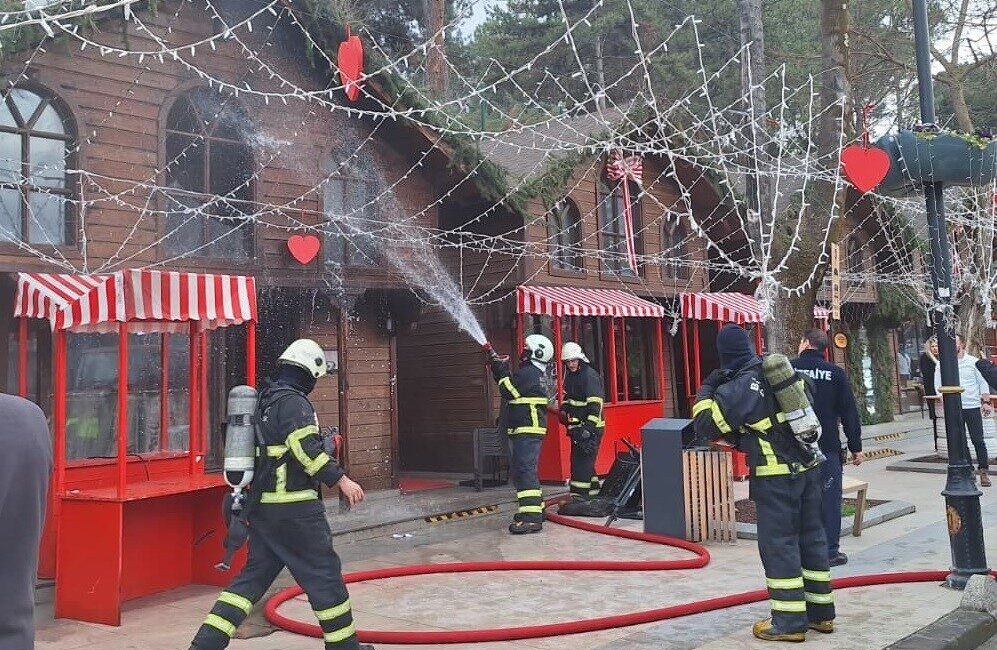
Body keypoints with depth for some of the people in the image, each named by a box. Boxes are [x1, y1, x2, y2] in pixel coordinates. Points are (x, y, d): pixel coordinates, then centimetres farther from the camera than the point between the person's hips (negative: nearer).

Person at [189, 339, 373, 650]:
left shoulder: (263, 400, 15)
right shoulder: (294, 402, -13)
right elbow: (307, 449, -22)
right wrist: (341, 479, -20)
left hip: (262, 506, 9)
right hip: (294, 509, -9)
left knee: (254, 574, 13)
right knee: (324, 573, 3)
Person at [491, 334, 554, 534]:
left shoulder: (528, 373, -13)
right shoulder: (536, 373, 20)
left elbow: (510, 391, -15)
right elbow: (513, 388, 22)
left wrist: (502, 372, -5)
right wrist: (502, 371, 13)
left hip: (527, 430, -11)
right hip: (526, 430, 11)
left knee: (524, 469, -16)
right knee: (519, 470, 19)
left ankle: (531, 518, -21)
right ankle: (535, 508, 28)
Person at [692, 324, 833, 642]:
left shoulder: (738, 387, -14)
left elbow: (704, 425, -11)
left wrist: (706, 389, 3)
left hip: (777, 476, -7)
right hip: (808, 467, 7)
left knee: (778, 544, 0)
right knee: (811, 536, 14)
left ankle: (789, 621, 4)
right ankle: (821, 612, 23)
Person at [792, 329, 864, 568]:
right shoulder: (836, 373, 0)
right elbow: (849, 412, 0)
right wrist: (856, 447, 6)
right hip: (828, 447, -1)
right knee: (829, 498, 5)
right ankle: (830, 550, 6)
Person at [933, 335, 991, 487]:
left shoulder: (973, 362, 4)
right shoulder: (942, 364, 6)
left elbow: (983, 383, 7)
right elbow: (938, 385, 8)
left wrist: (986, 402, 1)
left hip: (973, 406, -1)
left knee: (978, 440, -1)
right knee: (960, 441, 2)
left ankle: (983, 470, 8)